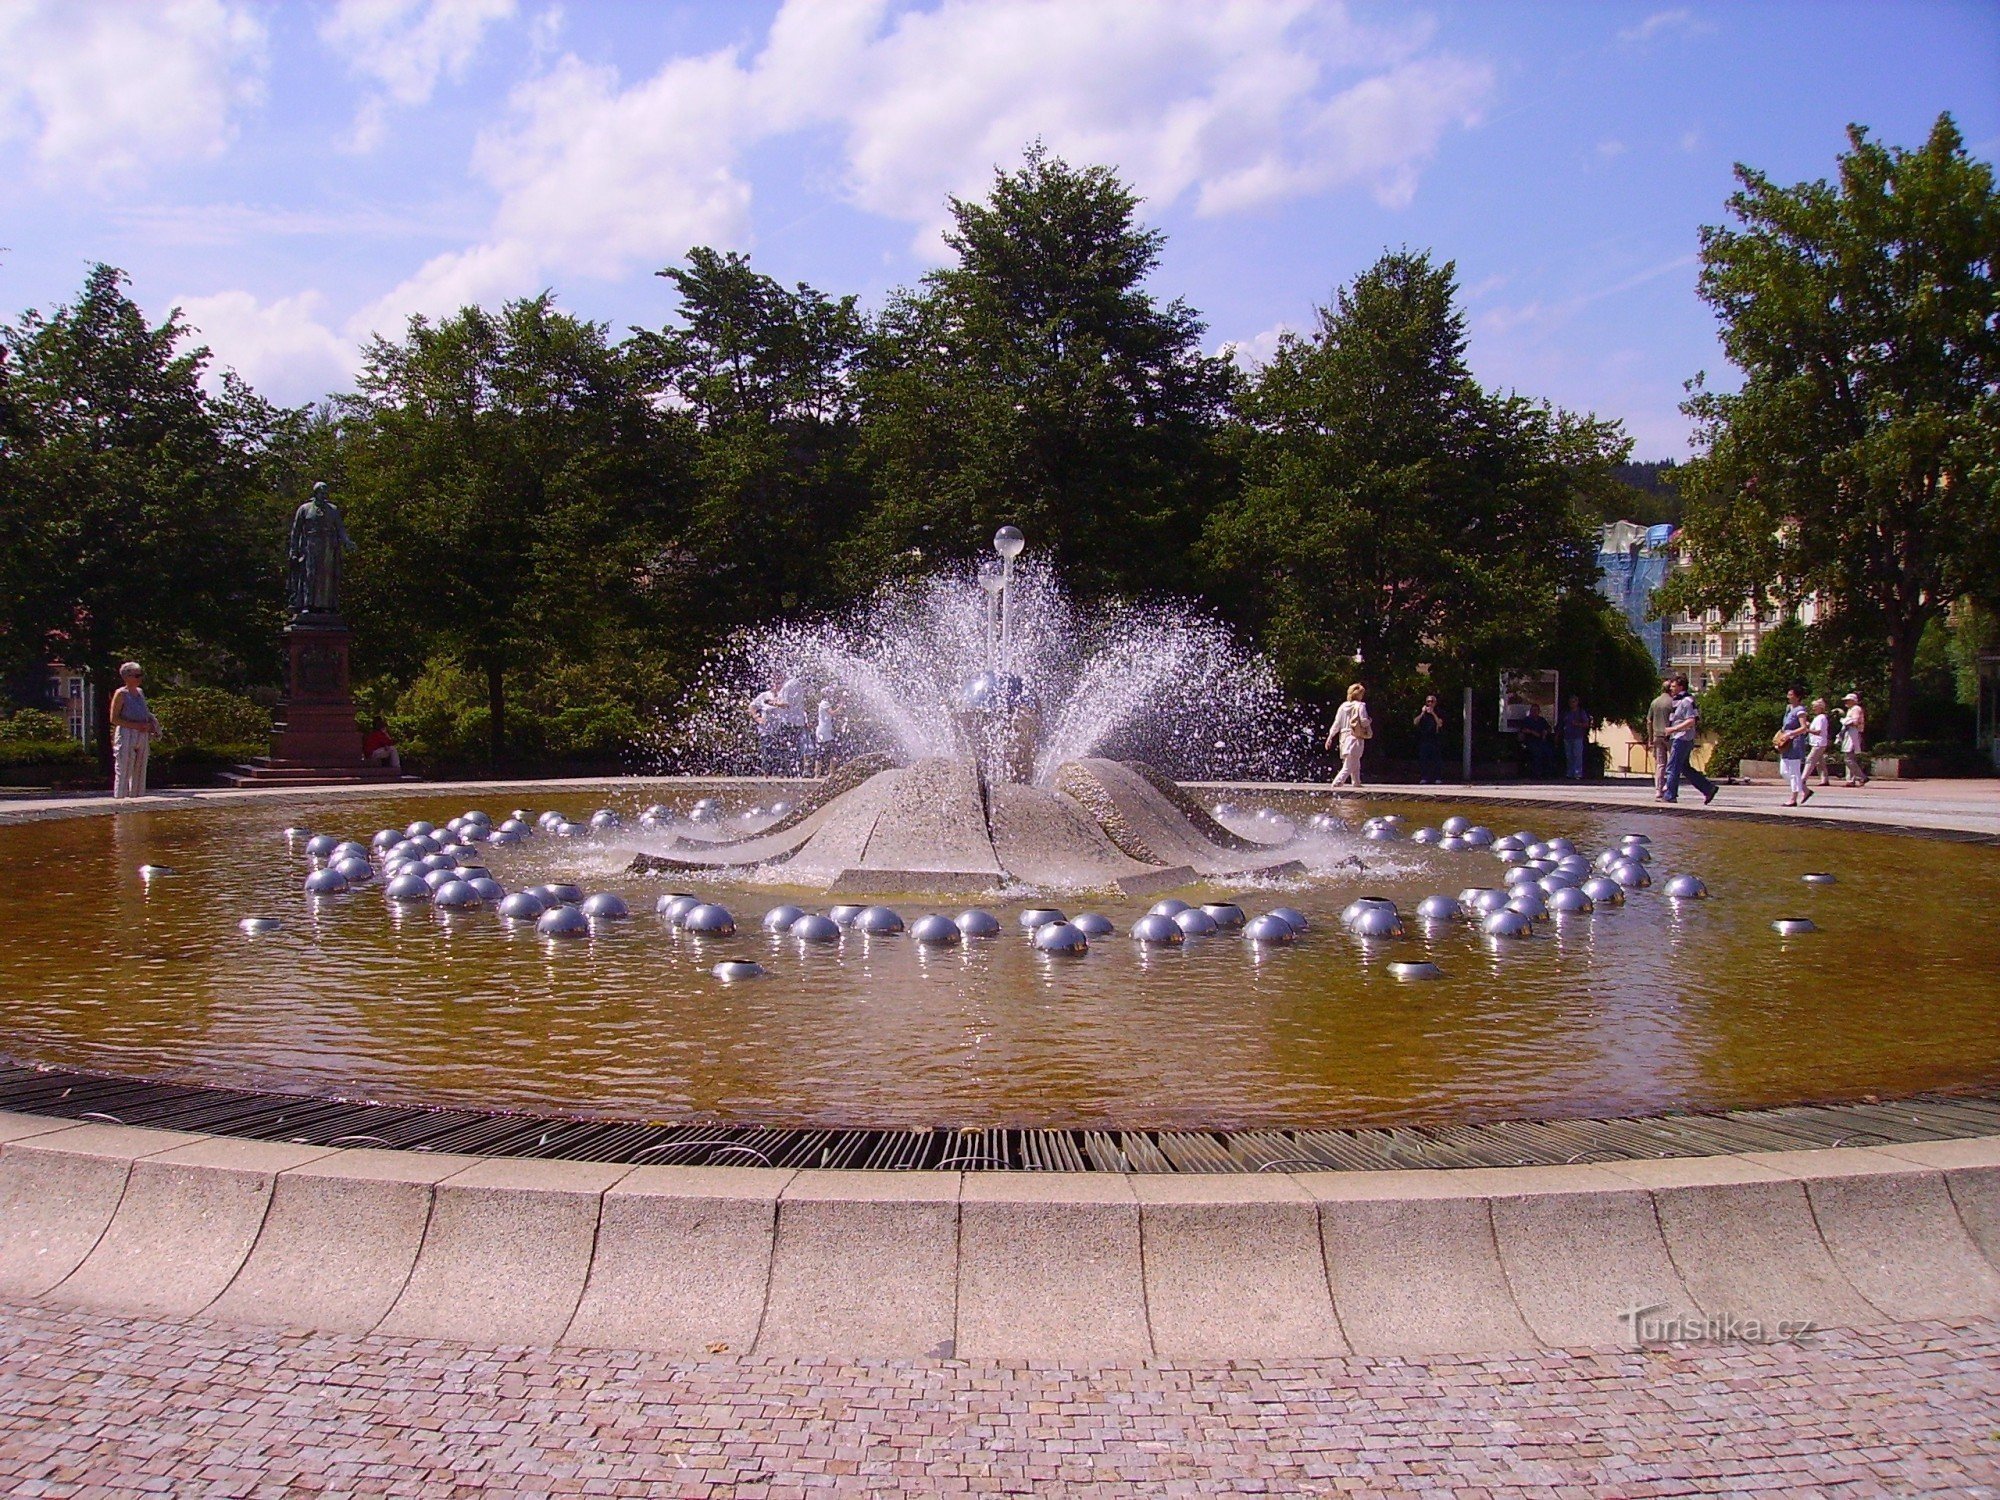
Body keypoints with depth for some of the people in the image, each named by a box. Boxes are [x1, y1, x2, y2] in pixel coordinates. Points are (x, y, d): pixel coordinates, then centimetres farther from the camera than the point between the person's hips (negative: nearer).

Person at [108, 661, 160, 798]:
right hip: (126, 735, -7)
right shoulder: (121, 694, -6)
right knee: (124, 773, -6)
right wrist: (135, 726, -18)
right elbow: (114, 719, -10)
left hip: (142, 736, 7)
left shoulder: (140, 692, 15)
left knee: (139, 772, 9)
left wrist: (149, 725, 6)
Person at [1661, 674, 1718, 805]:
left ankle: (1670, 796, -3)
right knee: (1685, 768, 12)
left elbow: (1691, 721, -21)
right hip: (1679, 738, 10)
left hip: (1683, 738, -10)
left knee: (1672, 767, -6)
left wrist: (1673, 729, -22)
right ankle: (1708, 788, 14)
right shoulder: (1678, 700, 18)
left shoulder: (1686, 701, -13)